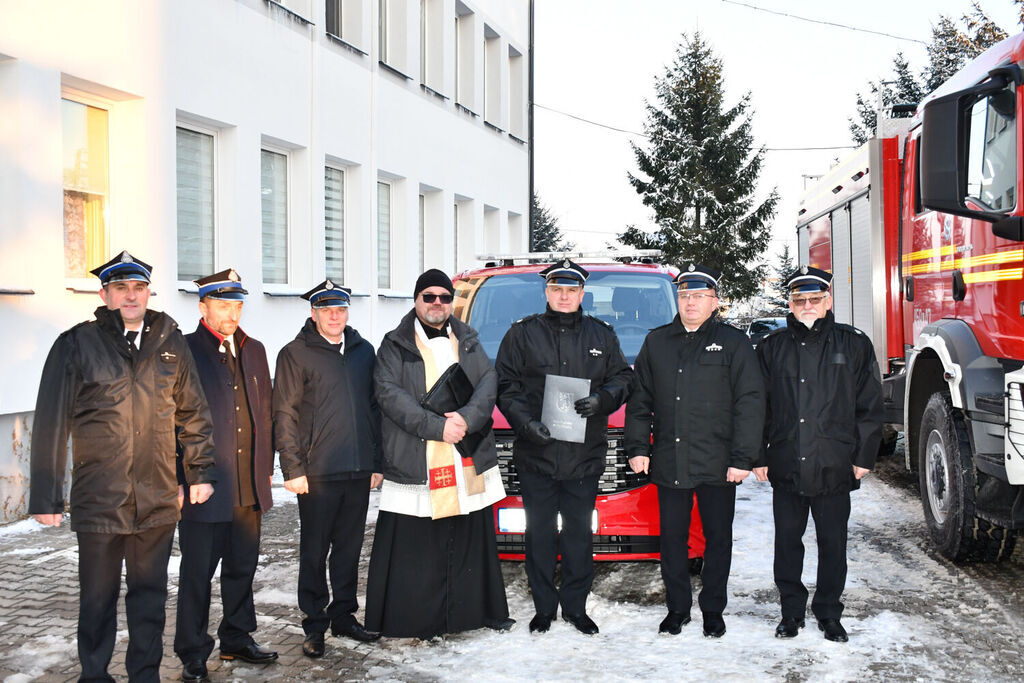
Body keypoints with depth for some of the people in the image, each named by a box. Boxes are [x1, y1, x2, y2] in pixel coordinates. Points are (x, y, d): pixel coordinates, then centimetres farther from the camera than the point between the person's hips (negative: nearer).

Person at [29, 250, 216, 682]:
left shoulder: (170, 344, 6)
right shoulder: (77, 345, -3)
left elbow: (193, 413, 13)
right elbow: (51, 424, -3)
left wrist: (201, 472, 10)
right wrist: (46, 496, -5)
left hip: (158, 501, 3)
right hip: (99, 501, -2)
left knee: (150, 596, 13)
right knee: (98, 599, 9)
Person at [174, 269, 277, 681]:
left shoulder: (254, 350, 12)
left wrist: (266, 469, 13)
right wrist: (178, 482, -11)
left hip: (250, 488, 6)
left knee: (242, 567, 16)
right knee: (197, 573, 5)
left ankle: (237, 639, 31)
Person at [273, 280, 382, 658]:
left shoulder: (363, 351, 12)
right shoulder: (295, 354, -3)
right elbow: (284, 414, -4)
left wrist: (377, 462, 11)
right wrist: (293, 468, -10)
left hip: (359, 470, 5)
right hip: (317, 471, -4)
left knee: (350, 547, 12)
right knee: (315, 551, 3)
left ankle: (344, 615, 24)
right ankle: (315, 624, 12)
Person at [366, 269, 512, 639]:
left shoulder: (468, 340, 16)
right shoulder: (396, 345, 4)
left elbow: (488, 380, 6)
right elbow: (390, 394, -8)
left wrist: (467, 417, -13)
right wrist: (436, 427, -16)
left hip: (469, 460, 4)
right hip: (414, 462, -3)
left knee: (472, 537, 10)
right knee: (413, 544, -2)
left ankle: (481, 610, 22)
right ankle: (415, 621, 8)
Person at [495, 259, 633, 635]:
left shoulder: (602, 335, 11)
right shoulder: (522, 334, 5)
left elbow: (622, 378, 12)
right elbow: (505, 387, 2)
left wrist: (601, 400, -9)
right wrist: (525, 422, -13)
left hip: (585, 453, 1)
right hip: (535, 454, -1)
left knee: (580, 533, 7)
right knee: (540, 533, 4)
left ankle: (575, 605, 19)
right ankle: (544, 607, 16)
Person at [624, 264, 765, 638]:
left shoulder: (733, 343, 0)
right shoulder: (657, 342, 11)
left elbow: (750, 403, -4)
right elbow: (639, 400, 14)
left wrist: (742, 458, -9)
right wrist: (637, 447, 5)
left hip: (717, 466, -3)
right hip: (668, 463, 3)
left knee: (718, 538, 7)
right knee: (672, 538, 9)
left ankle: (713, 610, 20)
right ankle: (677, 608, 22)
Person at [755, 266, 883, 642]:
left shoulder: (854, 344, 3)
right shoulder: (772, 347, 7)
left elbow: (869, 406, 3)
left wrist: (863, 456, -1)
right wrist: (759, 457, 3)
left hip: (835, 469, -1)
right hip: (785, 467, 1)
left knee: (833, 543, 7)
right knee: (787, 541, 9)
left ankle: (828, 613, 21)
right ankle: (791, 610, 22)